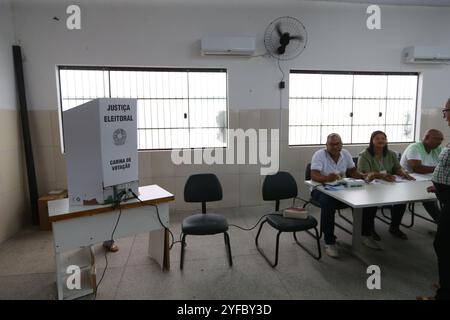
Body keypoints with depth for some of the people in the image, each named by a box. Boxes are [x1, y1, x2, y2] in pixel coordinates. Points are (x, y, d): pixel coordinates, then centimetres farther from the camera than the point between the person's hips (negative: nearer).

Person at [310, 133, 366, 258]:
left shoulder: (346, 154, 5)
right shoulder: (319, 154, -13)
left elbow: (352, 171, 10)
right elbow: (314, 175, -24)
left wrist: (363, 176, -11)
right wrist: (326, 178, -45)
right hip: (321, 189, -5)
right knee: (328, 202, -37)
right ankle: (329, 242, -23)